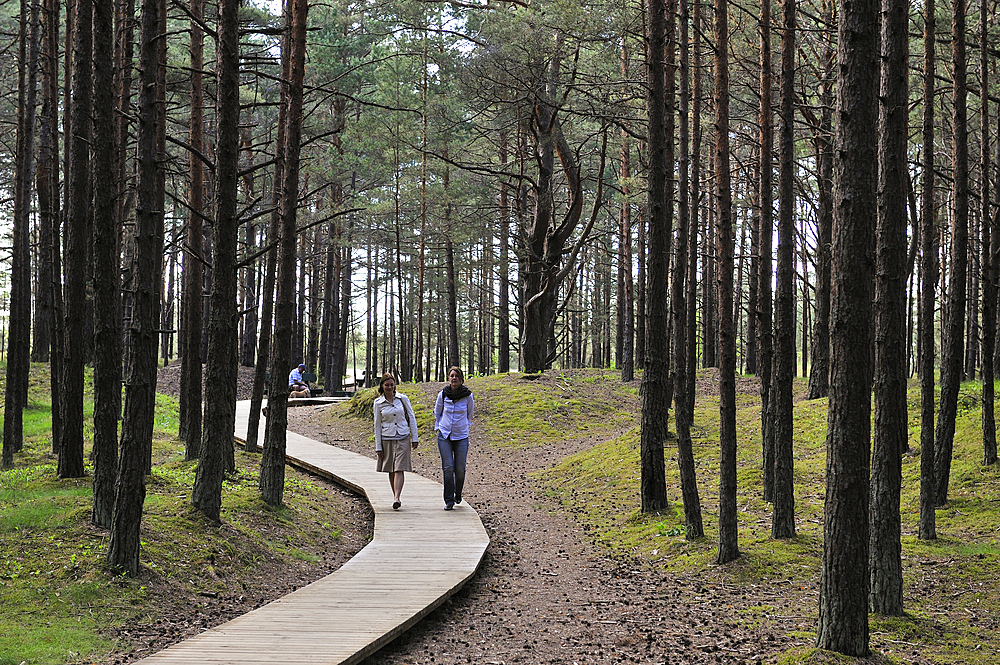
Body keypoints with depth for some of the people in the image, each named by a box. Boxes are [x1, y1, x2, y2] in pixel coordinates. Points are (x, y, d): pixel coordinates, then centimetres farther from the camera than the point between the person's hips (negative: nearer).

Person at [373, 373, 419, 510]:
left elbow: (411, 418, 6)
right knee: (391, 470, 7)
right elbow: (377, 425, 3)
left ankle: (396, 499, -21)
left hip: (403, 438, -1)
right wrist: (378, 446, 1)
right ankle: (396, 497, 20)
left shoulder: (403, 399, 0)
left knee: (399, 469, -12)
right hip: (387, 439, 1)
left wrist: (414, 438, 2)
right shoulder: (378, 403, 0)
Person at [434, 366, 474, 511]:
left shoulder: (468, 395, -4)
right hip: (444, 435, 0)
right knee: (448, 468, -7)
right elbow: (437, 412, 16)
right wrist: (438, 427, 17)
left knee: (460, 469, 1)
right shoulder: (443, 394, -2)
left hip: (461, 436, 0)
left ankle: (458, 493, 29)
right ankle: (449, 500, -2)